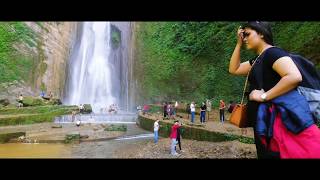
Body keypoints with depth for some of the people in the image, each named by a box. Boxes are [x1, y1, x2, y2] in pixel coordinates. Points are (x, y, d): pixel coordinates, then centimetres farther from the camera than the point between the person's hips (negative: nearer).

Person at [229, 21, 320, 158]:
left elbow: (294, 77, -24)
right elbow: (233, 69, 23)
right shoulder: (258, 60, 17)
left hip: (278, 120, -10)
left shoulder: (273, 52, -10)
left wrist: (264, 96, -20)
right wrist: (239, 43, 18)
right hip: (264, 122, 10)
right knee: (267, 155, 16)